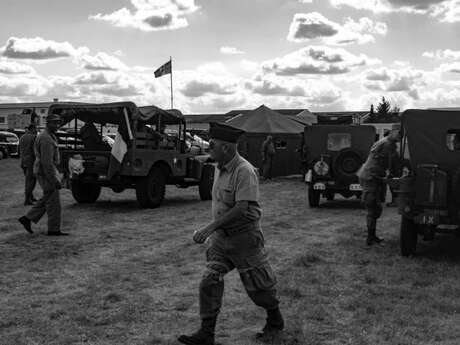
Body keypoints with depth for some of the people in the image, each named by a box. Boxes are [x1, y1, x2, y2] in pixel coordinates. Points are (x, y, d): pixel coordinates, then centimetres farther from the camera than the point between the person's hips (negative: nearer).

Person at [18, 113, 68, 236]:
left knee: (46, 200, 17)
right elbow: (47, 163, -24)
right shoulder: (46, 140, -20)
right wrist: (55, 180, -23)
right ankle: (54, 229, 7)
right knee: (53, 202, -1)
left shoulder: (48, 137, 13)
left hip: (44, 173, 10)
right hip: (47, 174, -10)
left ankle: (27, 219, 19)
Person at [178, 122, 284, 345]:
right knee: (209, 282, -3)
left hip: (245, 236, -7)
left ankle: (275, 322, 32)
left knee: (258, 285, 8)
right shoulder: (219, 168, 6)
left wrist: (210, 228, -31)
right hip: (221, 235, 7)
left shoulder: (244, 171, -22)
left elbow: (241, 209, -28)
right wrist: (213, 231, 17)